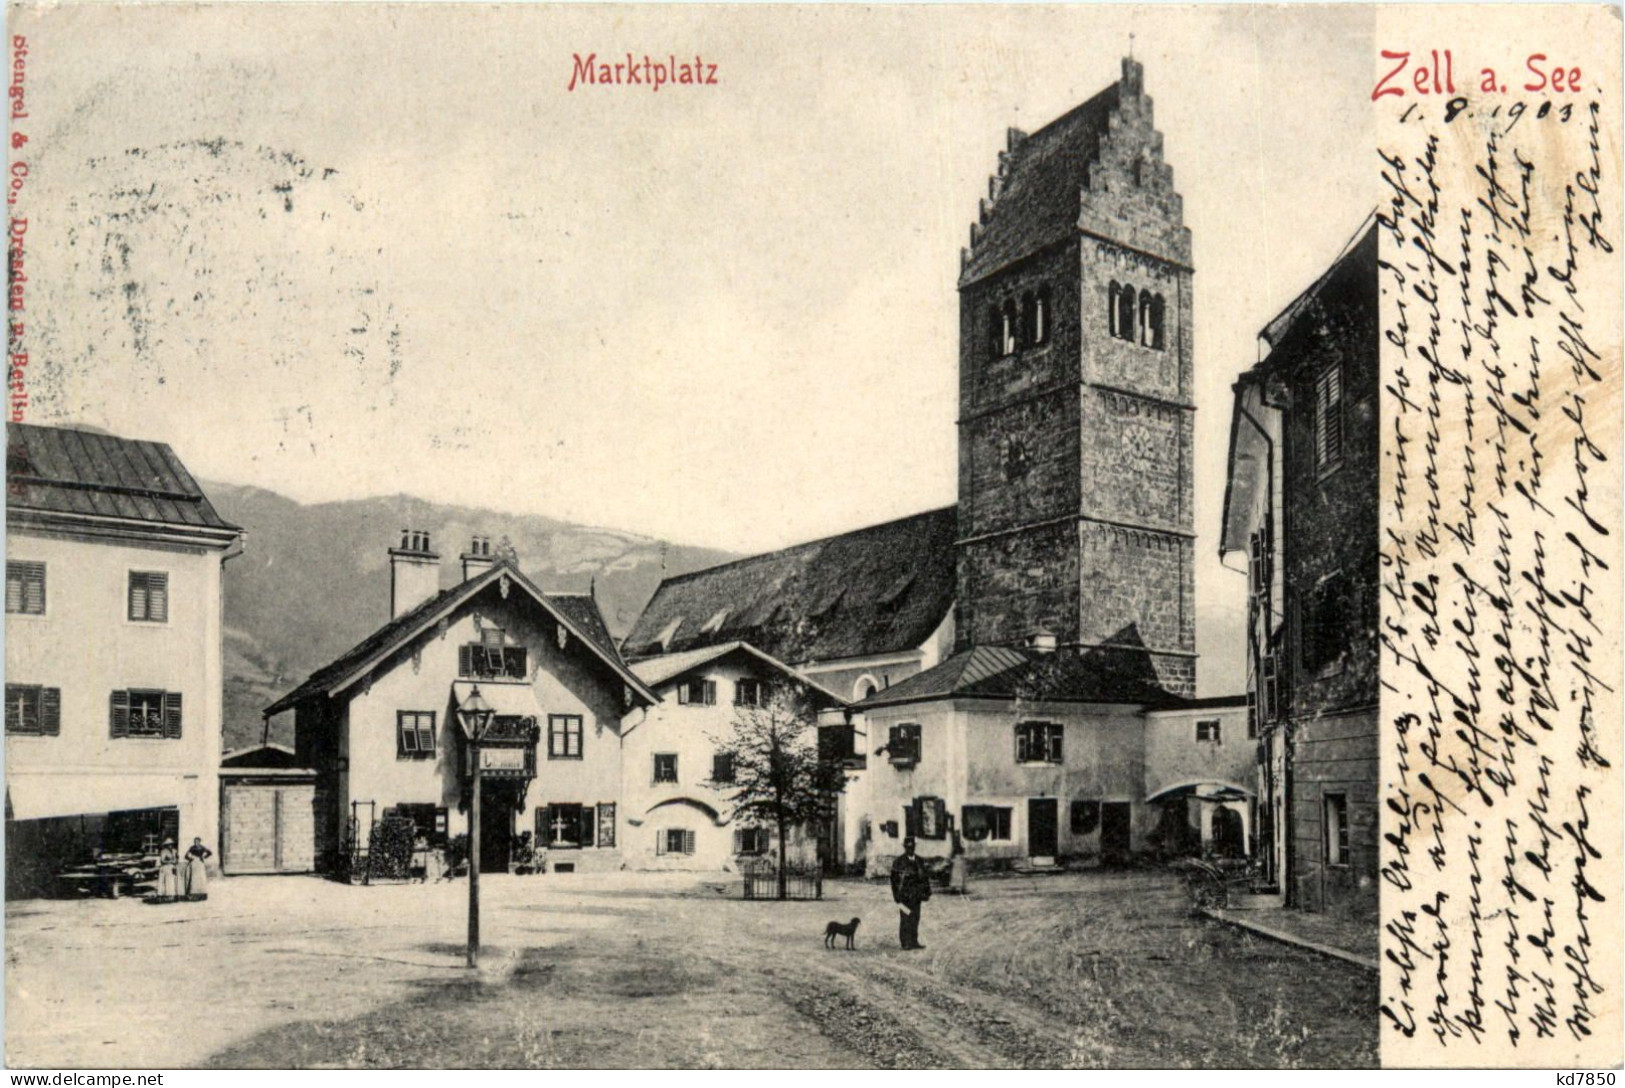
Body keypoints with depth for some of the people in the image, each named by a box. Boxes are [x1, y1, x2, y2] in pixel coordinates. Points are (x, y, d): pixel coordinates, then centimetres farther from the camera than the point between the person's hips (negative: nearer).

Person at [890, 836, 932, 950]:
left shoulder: (920, 862, 10)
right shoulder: (899, 863, -7)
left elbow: (925, 877, 15)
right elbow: (894, 880, -8)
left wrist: (927, 892, 8)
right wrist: (897, 897, -12)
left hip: (916, 896, 5)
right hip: (905, 896, -5)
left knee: (915, 919, 8)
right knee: (905, 919, -4)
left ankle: (914, 942, 15)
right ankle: (905, 944, -1)